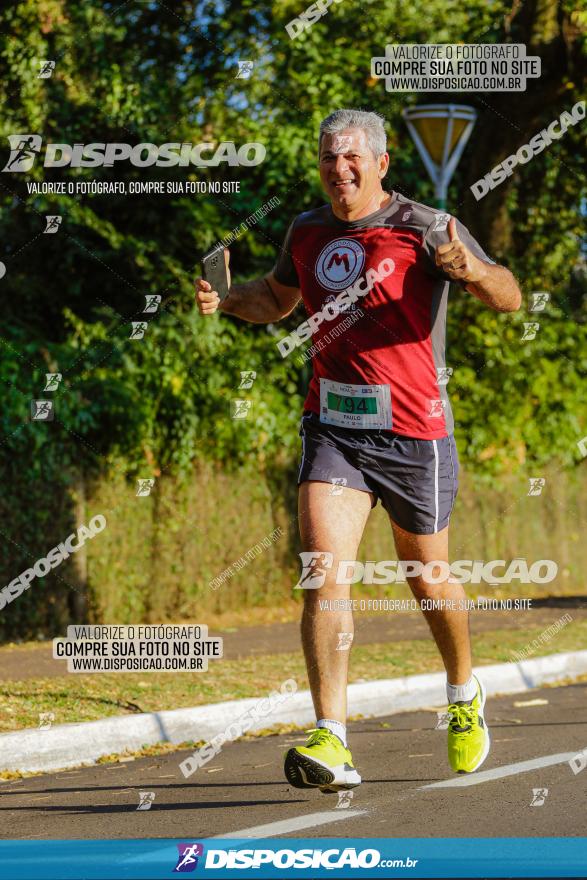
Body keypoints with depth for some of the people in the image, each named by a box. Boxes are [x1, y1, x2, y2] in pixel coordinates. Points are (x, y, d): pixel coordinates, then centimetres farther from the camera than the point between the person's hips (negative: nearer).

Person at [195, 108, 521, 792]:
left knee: (427, 579, 12)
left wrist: (472, 270, -36)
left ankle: (464, 697, 42)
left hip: (414, 431, -3)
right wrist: (226, 297, 7)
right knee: (323, 571, -16)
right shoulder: (307, 232, 9)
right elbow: (278, 298, 29)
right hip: (332, 427, 3)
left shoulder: (423, 228, -7)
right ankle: (331, 742, -22)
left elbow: (509, 299, -13)